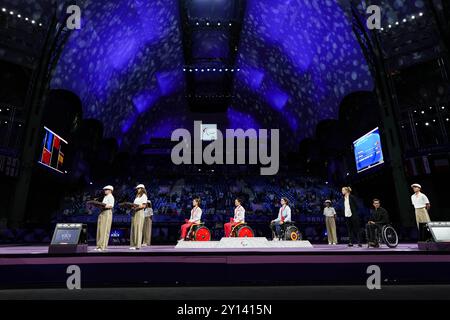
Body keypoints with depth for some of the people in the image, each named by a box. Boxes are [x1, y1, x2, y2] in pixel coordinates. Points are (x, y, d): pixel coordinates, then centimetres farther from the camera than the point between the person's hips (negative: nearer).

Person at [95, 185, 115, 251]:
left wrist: (103, 206, -23)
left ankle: (103, 246, -10)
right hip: (102, 213, 9)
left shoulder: (111, 197, -3)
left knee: (105, 230, -10)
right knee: (100, 229, 6)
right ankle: (99, 246, 9)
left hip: (107, 213, -9)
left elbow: (111, 206, -15)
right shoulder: (105, 197, 24)